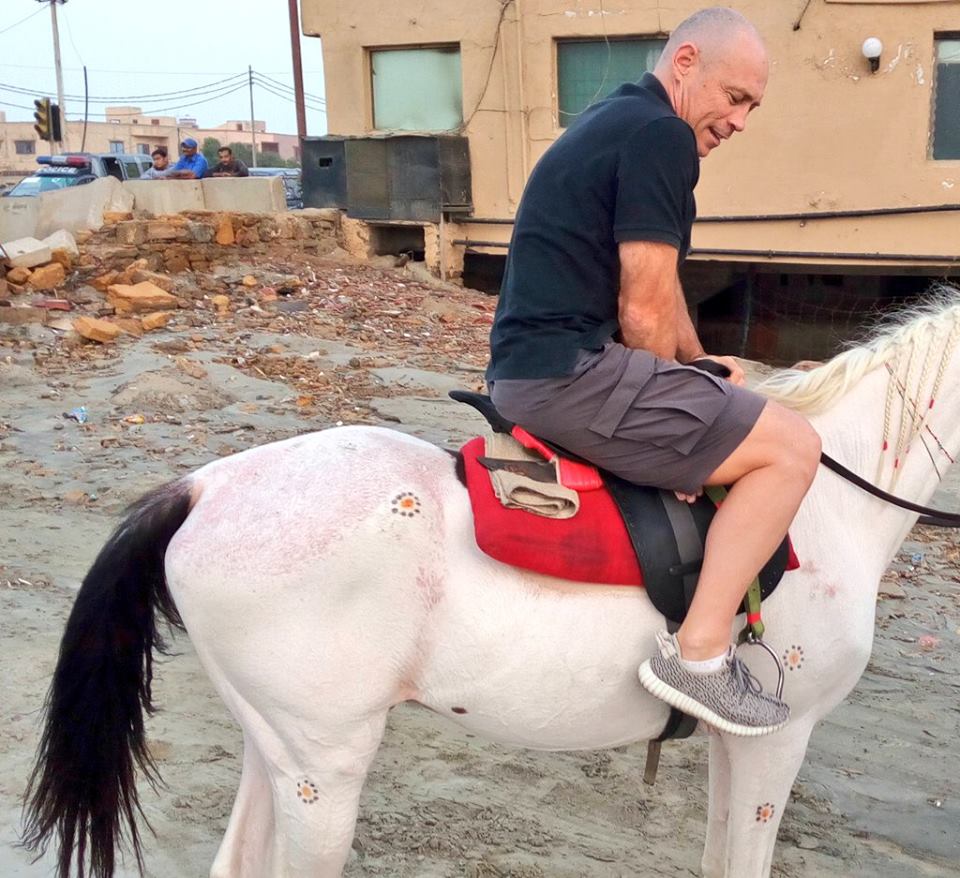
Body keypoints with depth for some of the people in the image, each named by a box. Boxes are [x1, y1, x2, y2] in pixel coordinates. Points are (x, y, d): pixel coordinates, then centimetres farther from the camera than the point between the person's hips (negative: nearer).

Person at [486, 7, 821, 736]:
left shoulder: (614, 124, 22)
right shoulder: (662, 134, -10)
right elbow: (646, 307, -15)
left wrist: (700, 372, 19)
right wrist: (676, 418, 0)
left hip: (522, 370, 11)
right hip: (569, 371, -11)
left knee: (718, 409, 31)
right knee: (790, 447, -8)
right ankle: (699, 653, -11)